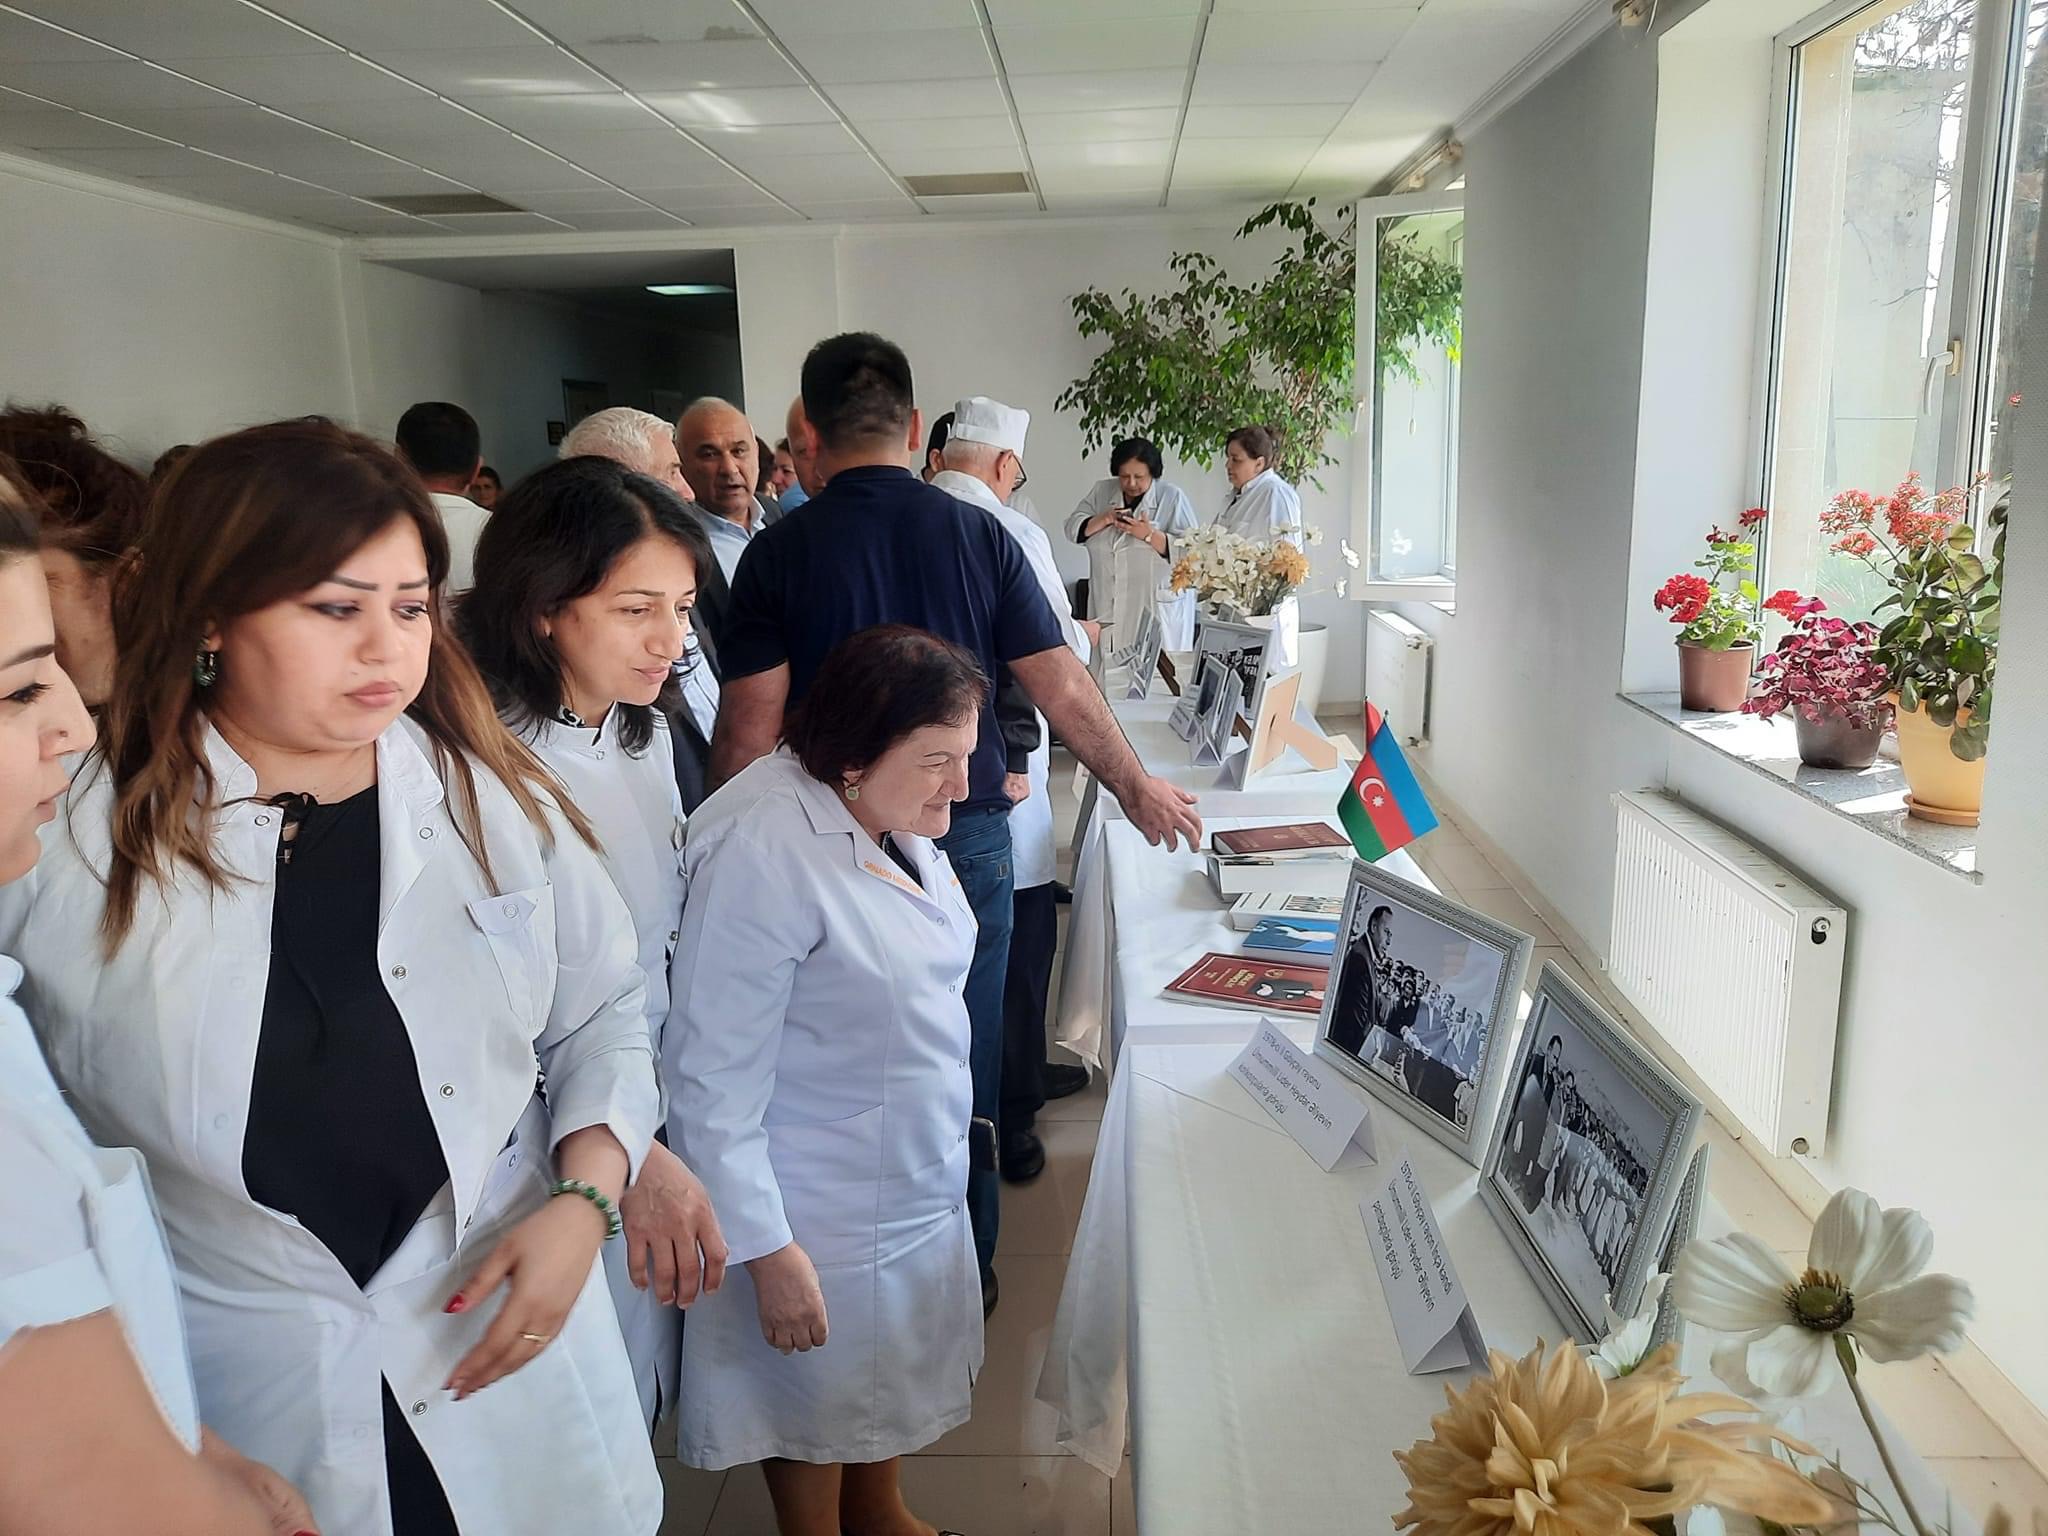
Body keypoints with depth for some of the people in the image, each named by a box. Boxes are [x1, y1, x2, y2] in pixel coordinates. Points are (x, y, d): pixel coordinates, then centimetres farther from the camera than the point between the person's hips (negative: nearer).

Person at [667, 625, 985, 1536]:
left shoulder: (895, 815, -4)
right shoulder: (765, 848, -29)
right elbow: (715, 1073, -26)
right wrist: (766, 1248, -23)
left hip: (916, 1179, 8)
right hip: (822, 1212, -8)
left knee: (895, 1374, 27)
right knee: (821, 1403, 17)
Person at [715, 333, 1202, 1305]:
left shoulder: (779, 553, -7)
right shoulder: (978, 535, -3)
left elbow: (750, 726, -11)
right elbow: (1063, 690, -1)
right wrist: (1136, 787, 13)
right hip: (968, 832, 1)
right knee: (965, 1058, 15)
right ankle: (965, 1263, 30)